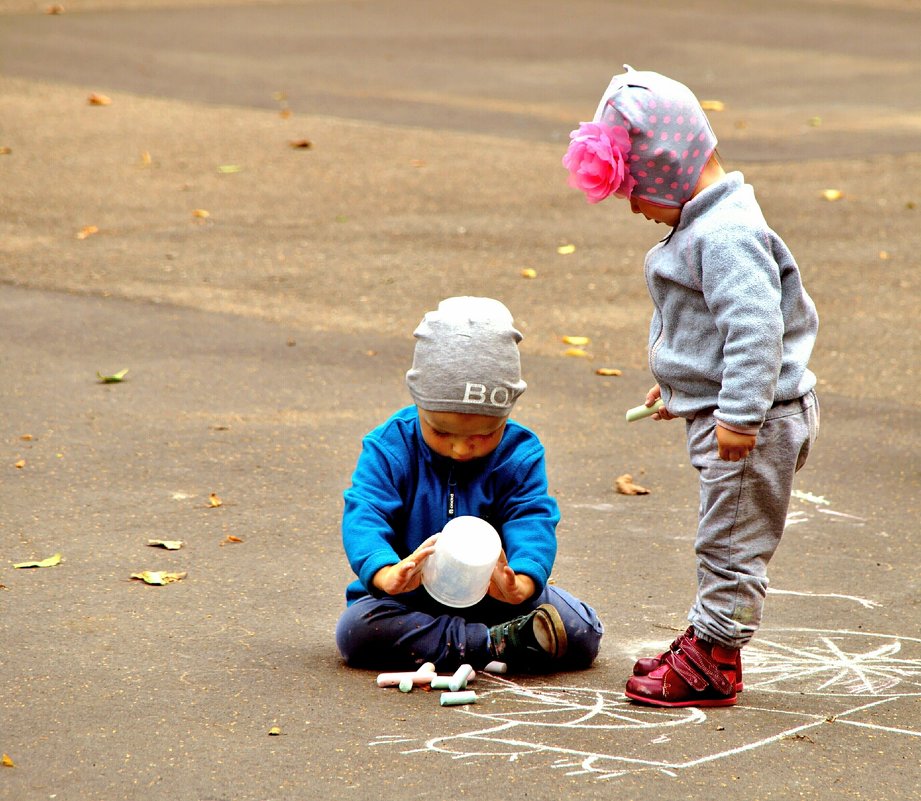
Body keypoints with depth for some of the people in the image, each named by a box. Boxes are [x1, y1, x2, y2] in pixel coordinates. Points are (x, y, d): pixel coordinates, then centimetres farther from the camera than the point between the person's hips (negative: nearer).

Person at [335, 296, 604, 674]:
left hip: (495, 600, 0)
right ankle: (496, 644, -30)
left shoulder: (520, 455, -6)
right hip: (410, 601, 0)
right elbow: (363, 517, -20)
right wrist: (387, 575, -44)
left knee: (581, 631, -18)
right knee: (357, 628, -32)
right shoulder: (389, 449, -9)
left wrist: (520, 583, -42)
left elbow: (532, 524, -18)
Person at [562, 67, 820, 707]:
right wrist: (682, 385, 30)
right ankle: (708, 642, 28)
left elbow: (755, 325, -29)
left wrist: (740, 412, -30)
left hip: (755, 423, -11)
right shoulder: (704, 224, 11)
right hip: (719, 412, 11)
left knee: (732, 540, -2)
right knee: (724, 539, 18)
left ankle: (713, 664, 4)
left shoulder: (727, 234, -23)